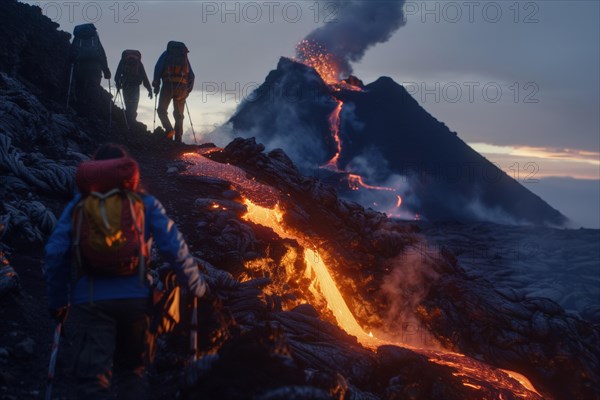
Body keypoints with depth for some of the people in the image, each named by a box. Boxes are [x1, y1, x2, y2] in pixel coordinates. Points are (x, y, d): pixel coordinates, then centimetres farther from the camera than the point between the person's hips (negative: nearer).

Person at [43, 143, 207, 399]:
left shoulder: (78, 203, 10)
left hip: (89, 300, 0)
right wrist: (197, 287, 11)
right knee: (133, 370, 19)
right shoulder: (144, 202, 8)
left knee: (92, 377, 0)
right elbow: (174, 248, -1)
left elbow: (55, 253, 2)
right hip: (134, 298, 1)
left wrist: (57, 301, 12)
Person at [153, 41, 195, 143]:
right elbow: (191, 75, 17)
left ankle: (169, 129, -18)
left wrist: (156, 85, 3)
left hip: (168, 84, -3)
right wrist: (188, 90, 18)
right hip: (182, 86, 3)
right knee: (179, 115, 7)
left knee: (161, 110, 6)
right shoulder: (184, 56, 25)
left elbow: (158, 68, 2)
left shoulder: (166, 54, 17)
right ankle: (178, 140, -3)